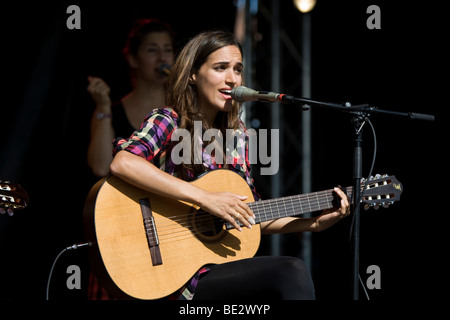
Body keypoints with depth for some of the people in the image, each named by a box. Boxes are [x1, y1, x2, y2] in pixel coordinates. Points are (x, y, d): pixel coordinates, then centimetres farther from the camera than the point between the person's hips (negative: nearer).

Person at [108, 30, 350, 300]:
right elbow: (122, 163, -26)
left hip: (226, 266, 6)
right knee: (291, 272, -27)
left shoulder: (236, 133, 15)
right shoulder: (168, 122, -4)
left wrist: (315, 224, 6)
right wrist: (206, 198, -28)